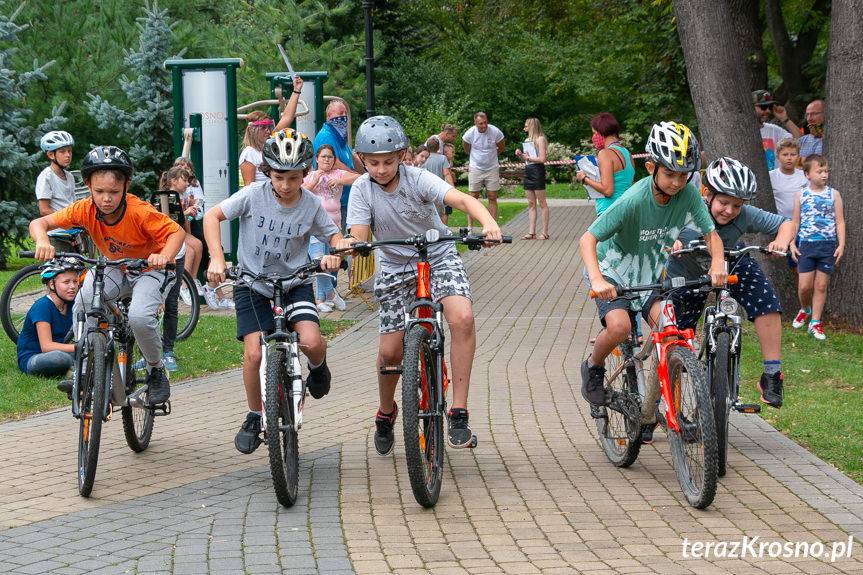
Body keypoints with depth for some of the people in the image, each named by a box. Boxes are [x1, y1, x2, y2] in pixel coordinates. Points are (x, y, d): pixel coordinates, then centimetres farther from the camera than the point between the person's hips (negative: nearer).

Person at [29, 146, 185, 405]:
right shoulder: (85, 209, -20)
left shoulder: (139, 211, -31)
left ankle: (156, 371, -2)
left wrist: (164, 255, -50)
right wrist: (43, 241, -45)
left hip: (149, 269, -4)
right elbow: (39, 223, -21)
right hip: (115, 268, 4)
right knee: (83, 302, -23)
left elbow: (177, 232, -28)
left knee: (139, 317, -31)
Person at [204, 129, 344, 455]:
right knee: (254, 353, -15)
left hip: (294, 283, 1)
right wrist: (217, 258, -26)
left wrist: (334, 254, -21)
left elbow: (334, 234, 3)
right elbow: (212, 216, -13)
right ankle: (254, 418, 8)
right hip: (253, 284, -1)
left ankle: (318, 367, 16)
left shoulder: (311, 205, -11)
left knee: (312, 342, -22)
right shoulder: (254, 195, -16)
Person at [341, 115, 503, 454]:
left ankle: (459, 412, -22)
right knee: (390, 350, -2)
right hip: (395, 268, 2)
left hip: (438, 258, -2)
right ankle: (386, 413, 30)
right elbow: (359, 234, -19)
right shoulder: (362, 189, -11)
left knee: (462, 318, -28)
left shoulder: (417, 179, -18)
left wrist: (488, 222, -52)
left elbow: (460, 199, -32)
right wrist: (350, 244, -45)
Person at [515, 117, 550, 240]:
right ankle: (531, 232, 5)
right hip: (528, 171, 8)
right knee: (531, 204, 6)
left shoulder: (540, 139, -8)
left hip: (537, 171, -8)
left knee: (542, 203, -3)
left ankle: (544, 233, -1)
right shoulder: (527, 140, 16)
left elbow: (542, 159, -15)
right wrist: (520, 155, 2)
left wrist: (528, 157, -8)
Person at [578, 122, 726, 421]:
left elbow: (711, 233, -10)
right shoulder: (634, 200, -30)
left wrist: (717, 264, -32)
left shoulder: (688, 194, -17)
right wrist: (597, 280, -46)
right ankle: (593, 367, 5)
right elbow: (588, 239, -30)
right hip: (614, 270, -4)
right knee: (619, 326, -27)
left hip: (650, 273, 4)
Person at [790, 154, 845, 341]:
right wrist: (792, 244, 0)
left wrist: (841, 245, -5)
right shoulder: (801, 195, 3)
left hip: (828, 245, 0)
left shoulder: (833, 194, 1)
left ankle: (815, 323, 12)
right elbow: (795, 221, 8)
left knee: (821, 285, 3)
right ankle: (805, 310, 26)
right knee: (804, 285, -4)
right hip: (806, 244, 0)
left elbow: (840, 222, 3)